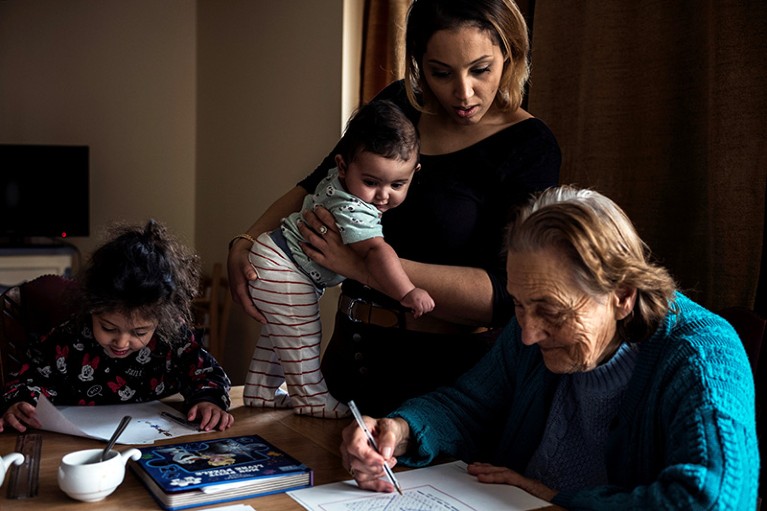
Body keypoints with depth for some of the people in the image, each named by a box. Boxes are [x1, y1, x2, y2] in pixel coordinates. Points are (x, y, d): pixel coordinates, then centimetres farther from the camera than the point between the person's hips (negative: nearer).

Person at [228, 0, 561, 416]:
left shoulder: (531, 148, -15)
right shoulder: (399, 105, 0)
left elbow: (503, 295, -25)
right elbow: (317, 185, 11)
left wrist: (365, 267, -30)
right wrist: (244, 245, -5)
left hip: (445, 368, -5)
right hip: (350, 350, 6)